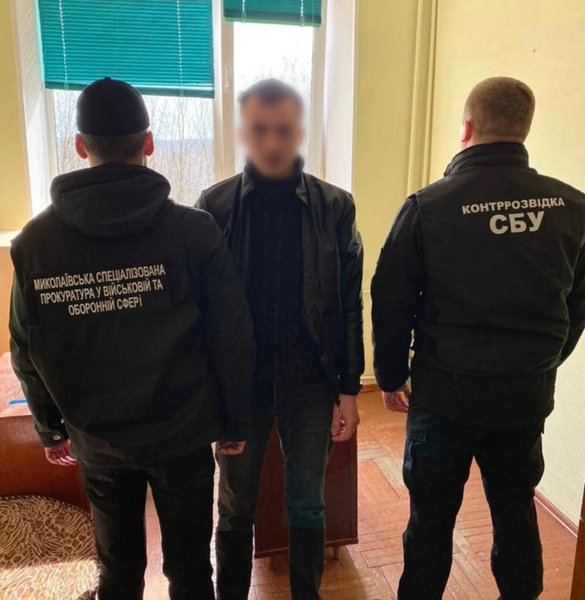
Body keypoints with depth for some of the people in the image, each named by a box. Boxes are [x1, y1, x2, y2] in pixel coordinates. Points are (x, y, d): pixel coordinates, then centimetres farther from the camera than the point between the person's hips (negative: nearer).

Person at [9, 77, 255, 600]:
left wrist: (51, 429, 14)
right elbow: (233, 339, -11)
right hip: (183, 433, -1)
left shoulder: (34, 241, -8)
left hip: (96, 439, 2)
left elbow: (27, 352, 0)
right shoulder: (195, 231, -15)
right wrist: (235, 423, 2)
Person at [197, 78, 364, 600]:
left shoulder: (334, 206, -4)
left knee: (308, 506, 16)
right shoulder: (215, 204, -5)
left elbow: (350, 305, -1)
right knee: (235, 507, 16)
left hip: (311, 380, 0)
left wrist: (349, 389, -2)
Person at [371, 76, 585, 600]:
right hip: (529, 392, 3)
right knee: (517, 511, 21)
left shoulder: (429, 206, -12)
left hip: (447, 390, -3)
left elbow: (392, 301, -7)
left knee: (433, 517, 14)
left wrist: (392, 376, 7)